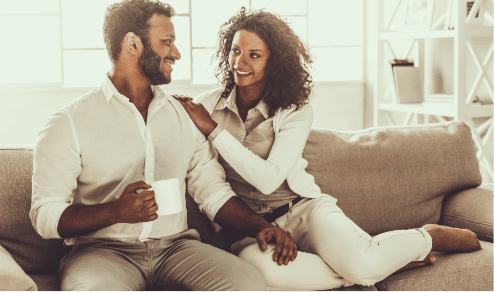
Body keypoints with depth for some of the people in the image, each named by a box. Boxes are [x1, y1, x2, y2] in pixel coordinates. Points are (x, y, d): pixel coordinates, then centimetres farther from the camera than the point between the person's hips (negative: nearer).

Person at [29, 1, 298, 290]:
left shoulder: (186, 115, 15)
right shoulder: (68, 123, -1)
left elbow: (213, 192, 15)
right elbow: (45, 214, -5)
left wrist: (261, 226, -3)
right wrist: (115, 212, -23)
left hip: (175, 246, 4)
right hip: (104, 250, -4)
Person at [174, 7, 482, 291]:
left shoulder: (295, 111, -5)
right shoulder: (208, 104, 2)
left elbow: (269, 179, -18)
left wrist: (213, 129, -18)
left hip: (303, 208, -1)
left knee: (362, 263, -34)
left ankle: (429, 237, 3)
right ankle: (386, 264, -18)